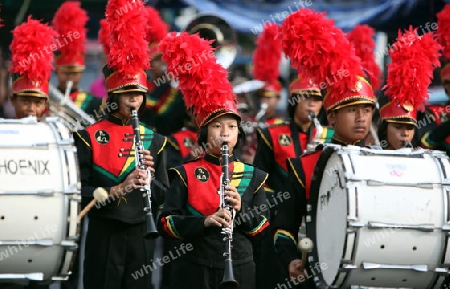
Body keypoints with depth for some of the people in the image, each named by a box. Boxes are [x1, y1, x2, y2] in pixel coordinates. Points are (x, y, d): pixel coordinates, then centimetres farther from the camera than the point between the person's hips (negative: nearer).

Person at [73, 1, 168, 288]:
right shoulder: (90, 137, -3)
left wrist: (149, 178, -14)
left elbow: (163, 197, 7)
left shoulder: (153, 140, 8)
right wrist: (119, 189, -23)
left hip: (140, 235, 4)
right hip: (104, 235, -4)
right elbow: (81, 192, -9)